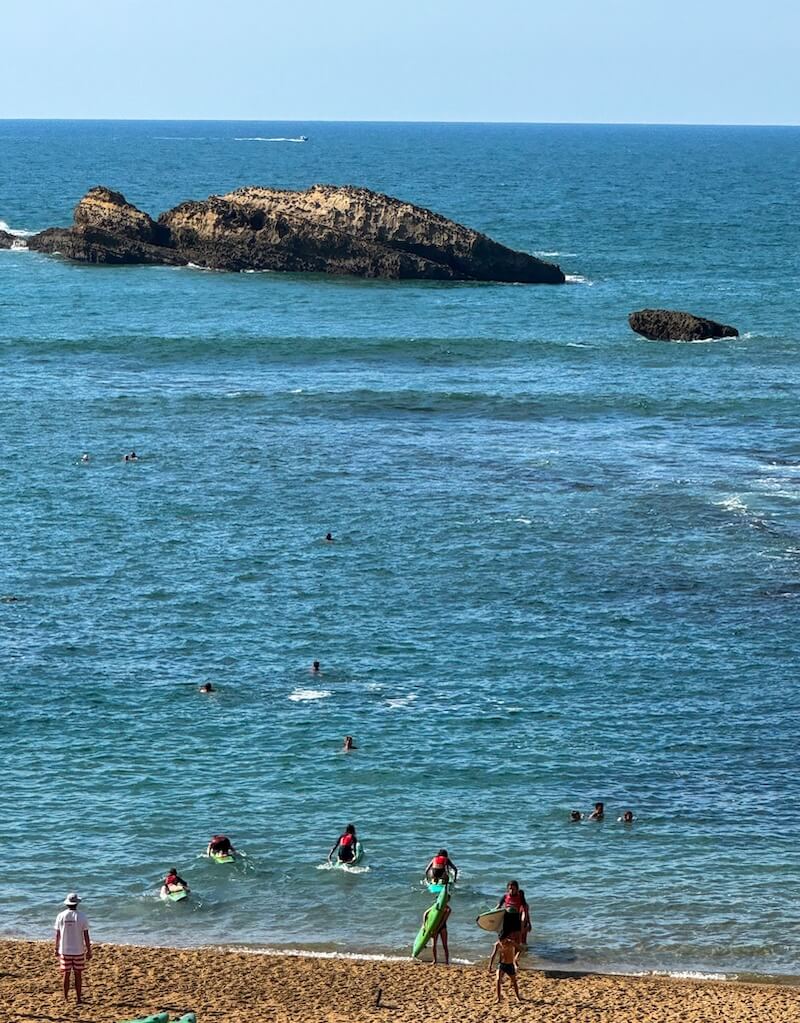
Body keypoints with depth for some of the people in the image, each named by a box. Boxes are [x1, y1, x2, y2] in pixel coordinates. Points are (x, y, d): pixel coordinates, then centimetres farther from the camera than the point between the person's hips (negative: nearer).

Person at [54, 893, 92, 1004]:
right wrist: (89, 951, -1)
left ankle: (66, 998, 11)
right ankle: (78, 998, 11)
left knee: (66, 974, 8)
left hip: (65, 951, 1)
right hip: (78, 951, -1)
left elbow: (57, 934, 0)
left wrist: (56, 948, 12)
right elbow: (86, 935, -8)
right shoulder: (81, 917, -10)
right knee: (78, 975, 8)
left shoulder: (61, 916, -5)